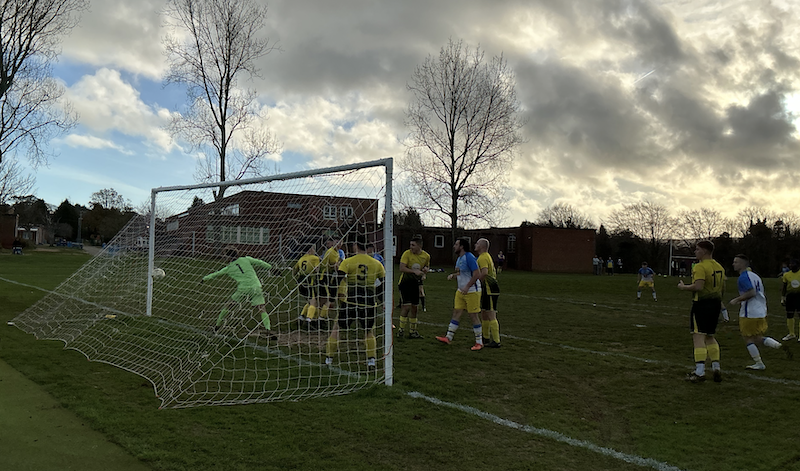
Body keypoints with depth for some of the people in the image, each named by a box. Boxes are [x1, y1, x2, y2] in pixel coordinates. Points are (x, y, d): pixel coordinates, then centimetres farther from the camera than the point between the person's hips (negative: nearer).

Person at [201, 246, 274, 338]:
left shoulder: (229, 268, 14)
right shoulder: (246, 259, 12)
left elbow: (216, 274, 25)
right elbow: (260, 263, 10)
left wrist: (204, 279, 40)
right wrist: (271, 268, 19)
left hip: (243, 288, 0)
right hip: (256, 287, 0)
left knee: (229, 305, 20)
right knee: (262, 309, -3)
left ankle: (218, 324, 32)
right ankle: (268, 330, -16)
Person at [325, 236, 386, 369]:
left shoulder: (347, 262, -1)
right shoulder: (377, 264, 7)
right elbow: (384, 285, 11)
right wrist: (380, 301, 21)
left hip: (350, 302, -2)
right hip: (369, 304, 2)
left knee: (337, 328, 14)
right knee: (369, 331, 20)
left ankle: (329, 359, 15)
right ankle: (372, 360, 10)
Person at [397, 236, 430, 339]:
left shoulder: (426, 256, 1)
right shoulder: (406, 254, -13)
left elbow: (427, 266, 19)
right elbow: (401, 268, -19)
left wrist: (426, 269, -4)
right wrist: (414, 271, -29)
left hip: (416, 283, 5)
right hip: (405, 282, -5)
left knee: (414, 308, 10)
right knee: (406, 306, -13)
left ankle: (412, 331, 21)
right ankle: (401, 330, 2)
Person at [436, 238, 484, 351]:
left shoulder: (469, 257, -17)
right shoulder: (459, 258, 12)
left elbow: (477, 274, -21)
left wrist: (467, 287, -24)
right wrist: (452, 275, 6)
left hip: (472, 291, -9)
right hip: (461, 291, 9)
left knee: (474, 315, -3)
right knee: (456, 312, 8)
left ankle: (479, 342, 8)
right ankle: (448, 337, 12)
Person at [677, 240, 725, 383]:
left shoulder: (700, 267, -15)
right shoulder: (719, 267, 13)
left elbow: (698, 286, -24)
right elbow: (722, 288, 17)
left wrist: (683, 287, -9)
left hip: (702, 303, -9)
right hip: (715, 303, 9)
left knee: (698, 337, -6)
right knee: (710, 337, 19)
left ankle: (699, 373, -9)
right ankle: (716, 369, 17)